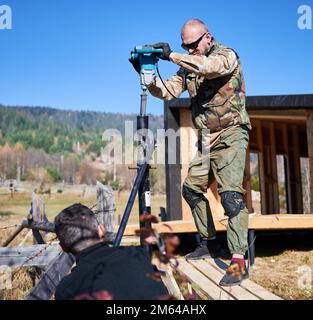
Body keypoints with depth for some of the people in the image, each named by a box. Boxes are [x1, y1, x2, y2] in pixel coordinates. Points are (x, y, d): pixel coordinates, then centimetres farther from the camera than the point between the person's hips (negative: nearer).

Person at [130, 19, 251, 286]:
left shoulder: (227, 55, -8)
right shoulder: (188, 65, 11)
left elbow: (208, 66, -30)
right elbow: (166, 91, 4)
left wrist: (172, 56, -25)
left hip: (230, 135, -8)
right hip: (206, 140, 8)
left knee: (230, 192, -19)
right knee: (192, 188, 10)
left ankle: (239, 261, -17)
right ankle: (210, 244, 24)